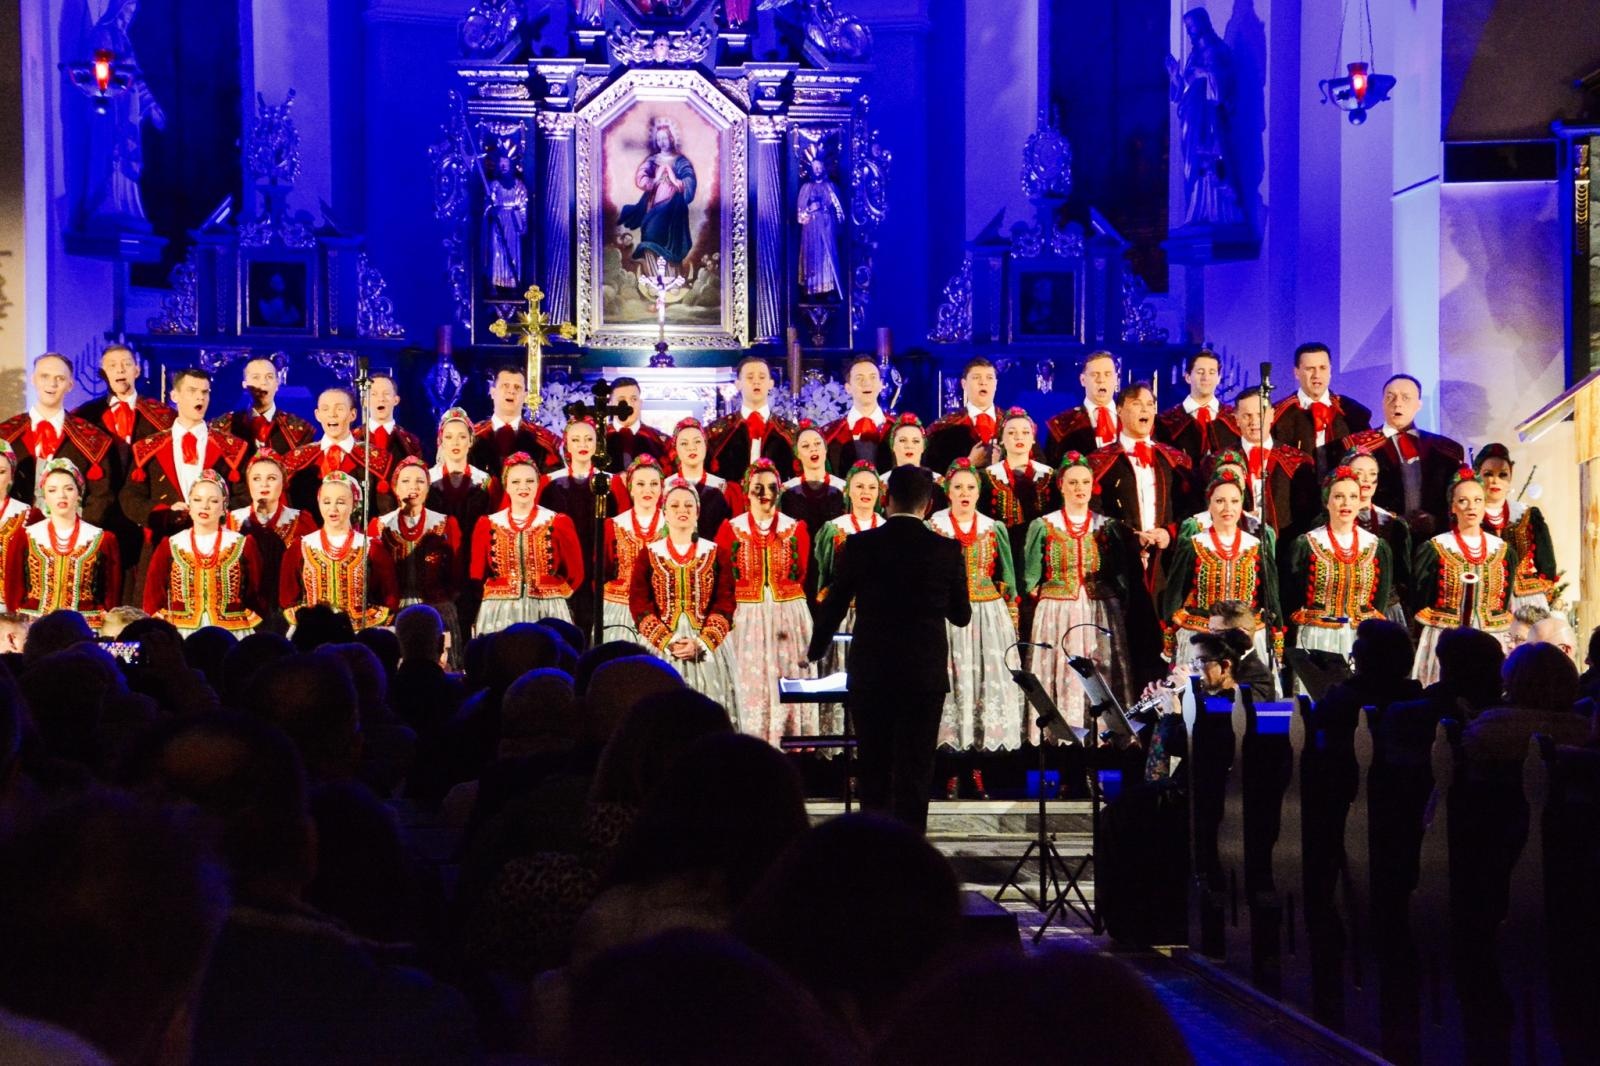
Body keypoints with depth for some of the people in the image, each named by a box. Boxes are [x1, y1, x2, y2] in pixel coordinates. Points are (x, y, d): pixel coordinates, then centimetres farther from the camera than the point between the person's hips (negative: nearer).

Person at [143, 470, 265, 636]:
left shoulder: (243, 545, 5)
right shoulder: (170, 546, 7)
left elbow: (258, 593, 8)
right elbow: (153, 593, 8)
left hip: (231, 635, -1)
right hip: (180, 636, 1)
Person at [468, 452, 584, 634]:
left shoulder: (559, 523, 4)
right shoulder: (487, 525, 7)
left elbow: (575, 574, 8)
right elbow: (477, 575, 12)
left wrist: (552, 594, 0)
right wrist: (500, 595, 4)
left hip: (548, 613, -1)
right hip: (499, 614, 1)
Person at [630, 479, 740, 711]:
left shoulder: (716, 554, 6)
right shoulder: (649, 555, 6)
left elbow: (725, 604, -1)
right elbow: (639, 605, -1)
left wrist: (701, 643, -14)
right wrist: (667, 642, -14)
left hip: (708, 649, 0)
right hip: (659, 648, 0)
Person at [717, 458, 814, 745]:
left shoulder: (796, 529, 6)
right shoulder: (731, 529, 4)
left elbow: (800, 577, 11)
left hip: (789, 616, 1)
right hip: (745, 619, -1)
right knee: (749, 688, -2)